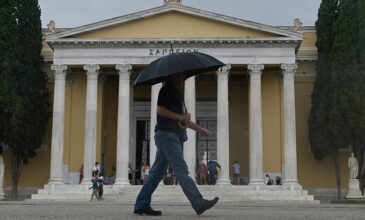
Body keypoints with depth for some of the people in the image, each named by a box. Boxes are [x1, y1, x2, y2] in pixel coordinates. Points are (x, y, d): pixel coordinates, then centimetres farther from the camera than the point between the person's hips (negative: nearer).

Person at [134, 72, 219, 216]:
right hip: (167, 135, -10)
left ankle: (141, 205, 9)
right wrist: (179, 116, -14)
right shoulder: (167, 89, -7)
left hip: (171, 137, 10)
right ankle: (199, 204, -8)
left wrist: (200, 129, 26)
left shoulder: (174, 91, 24)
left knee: (157, 172, 7)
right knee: (181, 171, -9)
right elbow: (160, 110, -19)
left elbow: (182, 119, 28)